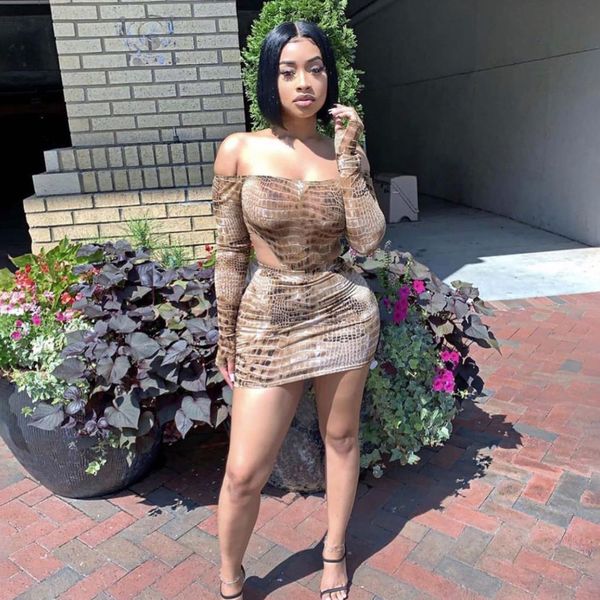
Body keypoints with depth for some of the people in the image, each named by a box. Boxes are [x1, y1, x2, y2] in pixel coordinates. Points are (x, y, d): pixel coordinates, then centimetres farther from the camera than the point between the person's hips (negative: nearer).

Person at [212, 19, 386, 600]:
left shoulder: (345, 151, 2)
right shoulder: (239, 151, -5)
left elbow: (368, 240, -10)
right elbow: (229, 253, -2)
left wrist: (350, 155, -12)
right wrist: (226, 336, 2)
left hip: (344, 310, 2)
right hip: (269, 318, -2)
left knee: (341, 438, 15)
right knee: (244, 471, 0)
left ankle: (335, 552, 41)